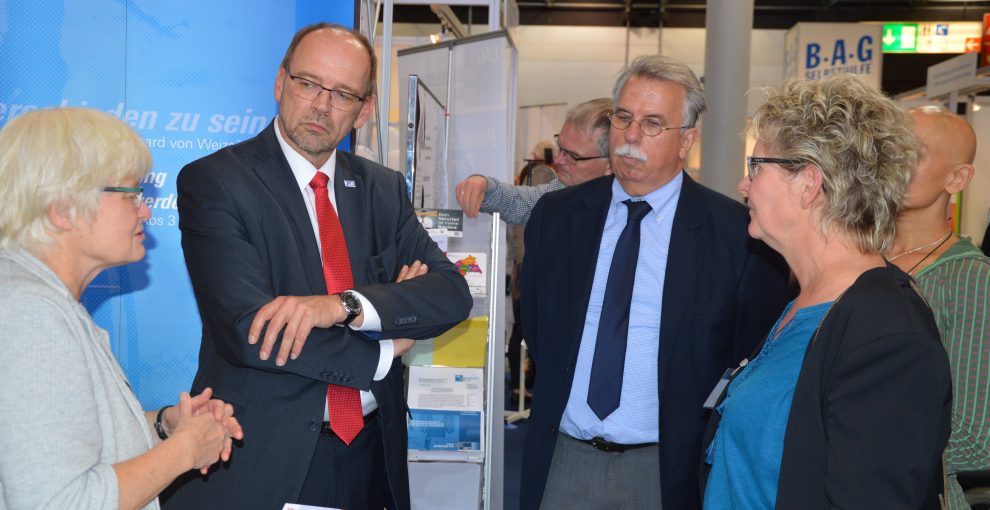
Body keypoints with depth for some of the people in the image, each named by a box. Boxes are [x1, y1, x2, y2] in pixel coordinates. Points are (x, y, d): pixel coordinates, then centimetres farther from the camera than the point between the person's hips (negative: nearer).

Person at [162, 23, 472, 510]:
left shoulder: (382, 188, 4)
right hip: (262, 460, -4)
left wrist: (344, 305, -23)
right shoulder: (213, 181, -10)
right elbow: (246, 329, -20)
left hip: (371, 450, 4)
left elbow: (452, 291, -6)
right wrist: (385, 350, -12)